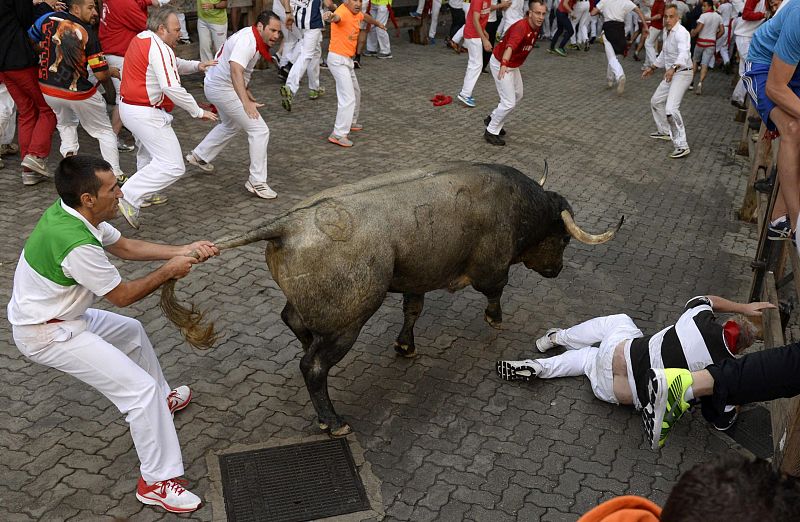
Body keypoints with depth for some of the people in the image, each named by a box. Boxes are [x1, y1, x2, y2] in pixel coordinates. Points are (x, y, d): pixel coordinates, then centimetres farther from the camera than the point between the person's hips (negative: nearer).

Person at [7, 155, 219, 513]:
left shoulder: (74, 212, -6)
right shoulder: (77, 246, -34)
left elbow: (125, 247, 7)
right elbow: (122, 296, -20)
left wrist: (182, 251, 0)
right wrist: (169, 271, -9)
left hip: (56, 313, 10)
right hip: (47, 335, -10)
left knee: (132, 332, 27)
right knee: (142, 388, -11)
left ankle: (161, 400, 45)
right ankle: (156, 482, 0)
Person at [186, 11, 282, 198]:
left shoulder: (251, 38, 7)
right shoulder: (247, 41, -25)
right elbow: (235, 70, -40)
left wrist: (249, 96, 18)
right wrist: (246, 102, -48)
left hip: (216, 84, 11)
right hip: (223, 89, -11)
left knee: (231, 125, 32)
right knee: (259, 130, -11)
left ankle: (199, 156, 46)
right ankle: (257, 182, -6)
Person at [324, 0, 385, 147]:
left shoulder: (356, 13, 5)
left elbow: (365, 16, 30)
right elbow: (337, 17, -47)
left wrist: (377, 23, 49)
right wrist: (331, 17, -72)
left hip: (347, 60, 10)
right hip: (338, 60, -10)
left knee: (355, 92, 24)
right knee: (348, 98, -15)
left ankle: (350, 123, 43)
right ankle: (338, 135, -13)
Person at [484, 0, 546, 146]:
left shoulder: (537, 27, -5)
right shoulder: (521, 27, -33)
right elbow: (510, 46, -52)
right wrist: (504, 64, -69)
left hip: (513, 65, 10)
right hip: (501, 64, -10)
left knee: (518, 95, 25)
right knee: (509, 102, -10)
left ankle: (492, 119, 40)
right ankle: (491, 132, 8)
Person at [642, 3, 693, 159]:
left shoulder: (681, 32, -20)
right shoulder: (668, 33, 11)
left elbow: (683, 53, -39)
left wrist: (673, 68, -55)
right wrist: (652, 67, 31)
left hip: (682, 73, -10)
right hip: (671, 74, 10)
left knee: (671, 108, -23)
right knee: (656, 101, 23)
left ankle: (682, 146, -22)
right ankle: (665, 131, 42)